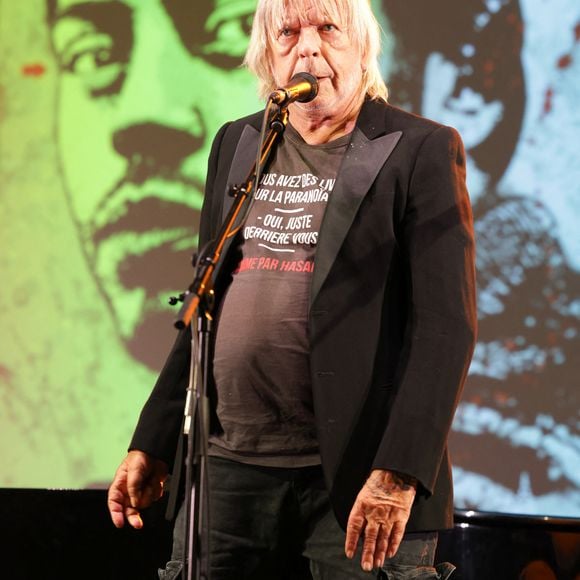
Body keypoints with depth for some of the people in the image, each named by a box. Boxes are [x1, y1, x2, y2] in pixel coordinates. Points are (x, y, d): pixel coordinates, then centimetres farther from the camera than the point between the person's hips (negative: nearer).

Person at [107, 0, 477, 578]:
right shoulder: (236, 144, 13)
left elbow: (445, 325, -9)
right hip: (229, 473, 5)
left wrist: (399, 472, -18)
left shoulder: (421, 150, -3)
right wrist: (152, 445, 13)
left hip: (356, 480, -5)